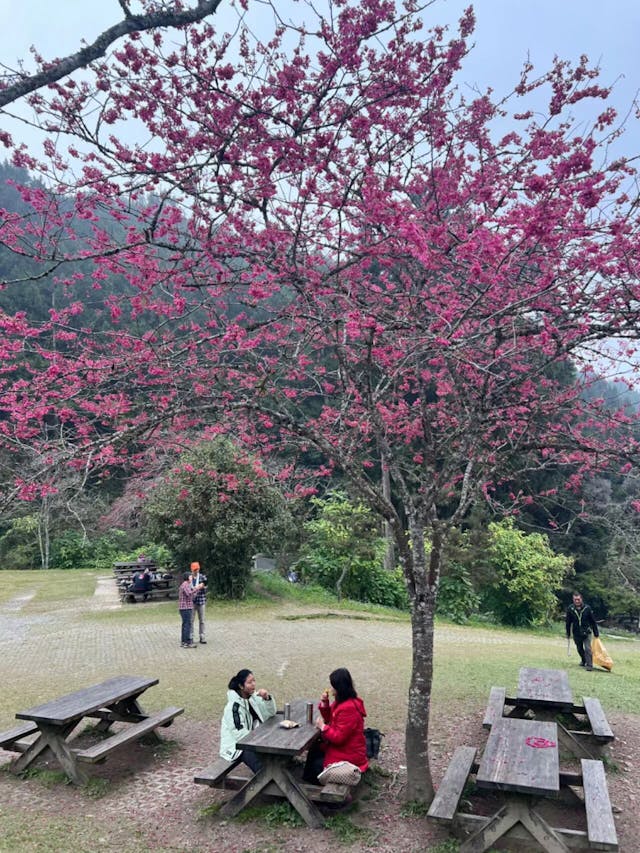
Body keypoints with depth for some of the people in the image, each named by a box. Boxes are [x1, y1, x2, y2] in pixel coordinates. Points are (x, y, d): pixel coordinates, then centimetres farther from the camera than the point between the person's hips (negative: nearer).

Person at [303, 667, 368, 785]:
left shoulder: (348, 709, -30)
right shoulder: (342, 701, 2)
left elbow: (338, 737, -28)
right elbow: (330, 719, 13)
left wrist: (323, 727, -15)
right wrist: (325, 704, -4)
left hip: (348, 756, -10)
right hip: (341, 747, 10)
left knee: (316, 765, 0)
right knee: (314, 751, 17)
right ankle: (308, 781, 27)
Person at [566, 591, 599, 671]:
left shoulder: (587, 608, -11)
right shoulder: (570, 609, -8)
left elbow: (593, 621, -1)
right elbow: (568, 622, 2)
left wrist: (596, 633, 2)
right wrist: (568, 633, 5)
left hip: (586, 632, -2)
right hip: (576, 634, 3)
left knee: (587, 649, -13)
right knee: (579, 649, 18)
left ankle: (589, 665, -5)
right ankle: (583, 661, 41)